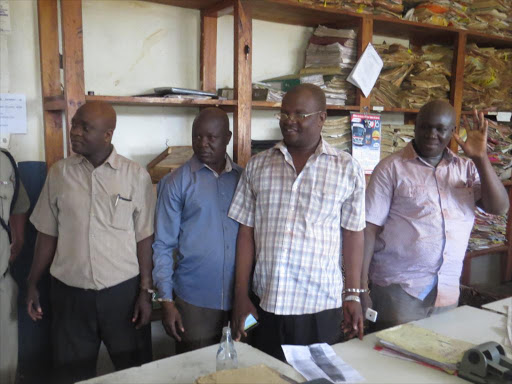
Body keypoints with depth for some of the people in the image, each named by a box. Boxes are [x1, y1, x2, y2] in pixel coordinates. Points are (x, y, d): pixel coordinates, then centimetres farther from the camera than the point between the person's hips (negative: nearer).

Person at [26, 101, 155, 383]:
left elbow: (144, 238, -4)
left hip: (123, 290, -2)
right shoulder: (59, 172, 0)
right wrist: (32, 283, 7)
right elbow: (48, 233, 6)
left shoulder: (136, 175, -7)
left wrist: (145, 291, -5)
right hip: (69, 292, 2)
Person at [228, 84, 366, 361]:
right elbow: (246, 232, 4)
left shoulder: (347, 169, -1)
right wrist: (241, 295, 2)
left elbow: (352, 234, 2)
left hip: (320, 307, -1)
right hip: (264, 303, 2)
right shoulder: (257, 166, 4)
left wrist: (353, 296, 1)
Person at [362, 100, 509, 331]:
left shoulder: (467, 168, 7)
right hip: (399, 287, -4)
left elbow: (499, 207, -2)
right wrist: (360, 285, -13)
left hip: (448, 291, 4)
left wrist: (481, 158, -12)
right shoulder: (392, 168, -5)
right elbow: (370, 228, -8)